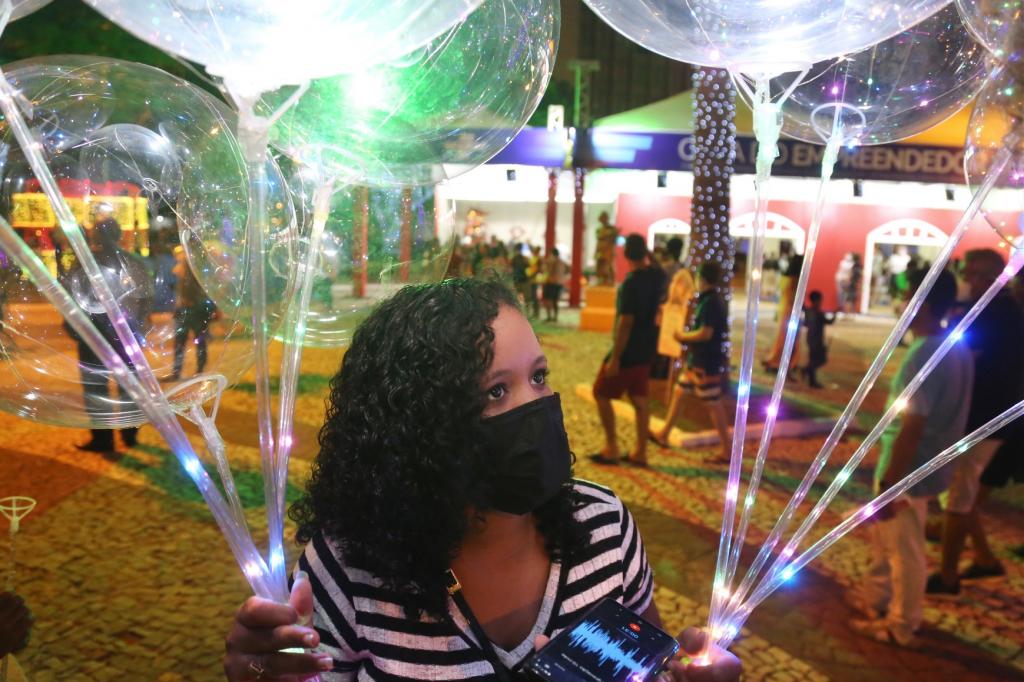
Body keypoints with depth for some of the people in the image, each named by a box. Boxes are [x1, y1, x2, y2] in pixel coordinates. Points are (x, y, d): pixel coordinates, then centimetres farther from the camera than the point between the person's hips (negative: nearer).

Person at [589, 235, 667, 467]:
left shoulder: (631, 283, -22)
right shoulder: (657, 276, 1)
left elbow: (625, 322, -24)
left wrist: (615, 358, -21)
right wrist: (650, 257, 16)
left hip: (628, 351, -8)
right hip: (646, 349, 8)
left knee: (601, 394, 5)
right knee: (639, 398, 12)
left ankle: (611, 448, 7)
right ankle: (640, 451, 16)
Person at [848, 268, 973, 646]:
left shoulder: (924, 356, -26)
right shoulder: (956, 348, 4)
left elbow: (911, 429, -27)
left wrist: (888, 485, -22)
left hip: (909, 472, -9)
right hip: (927, 465, 9)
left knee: (904, 551, 8)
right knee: (883, 534, 25)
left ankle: (900, 626, 26)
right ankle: (875, 597, 42)